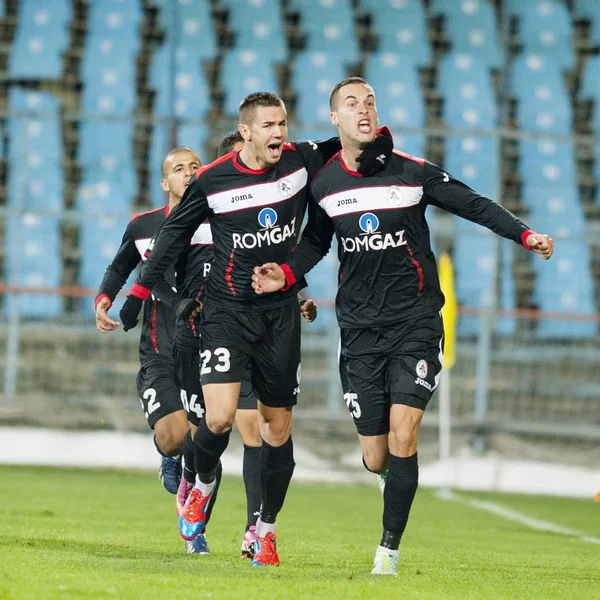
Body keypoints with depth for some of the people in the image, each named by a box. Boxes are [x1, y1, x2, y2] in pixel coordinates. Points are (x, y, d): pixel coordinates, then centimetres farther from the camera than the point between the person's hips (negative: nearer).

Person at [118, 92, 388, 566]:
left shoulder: (302, 162, -3)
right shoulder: (211, 181, -7)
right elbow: (174, 234, 8)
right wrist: (140, 292, 10)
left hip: (281, 313, 2)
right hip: (227, 310, -2)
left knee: (278, 426, 5)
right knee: (219, 417, -18)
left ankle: (267, 528, 21)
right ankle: (203, 486, 15)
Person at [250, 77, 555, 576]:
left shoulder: (413, 172, -4)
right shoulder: (323, 184, 4)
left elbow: (474, 205, 0)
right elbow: (315, 242, 18)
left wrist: (525, 234, -13)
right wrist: (287, 274, 0)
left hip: (415, 323, -2)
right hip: (360, 329, 2)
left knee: (402, 435, -17)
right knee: (376, 459, 1)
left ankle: (390, 548, -5)